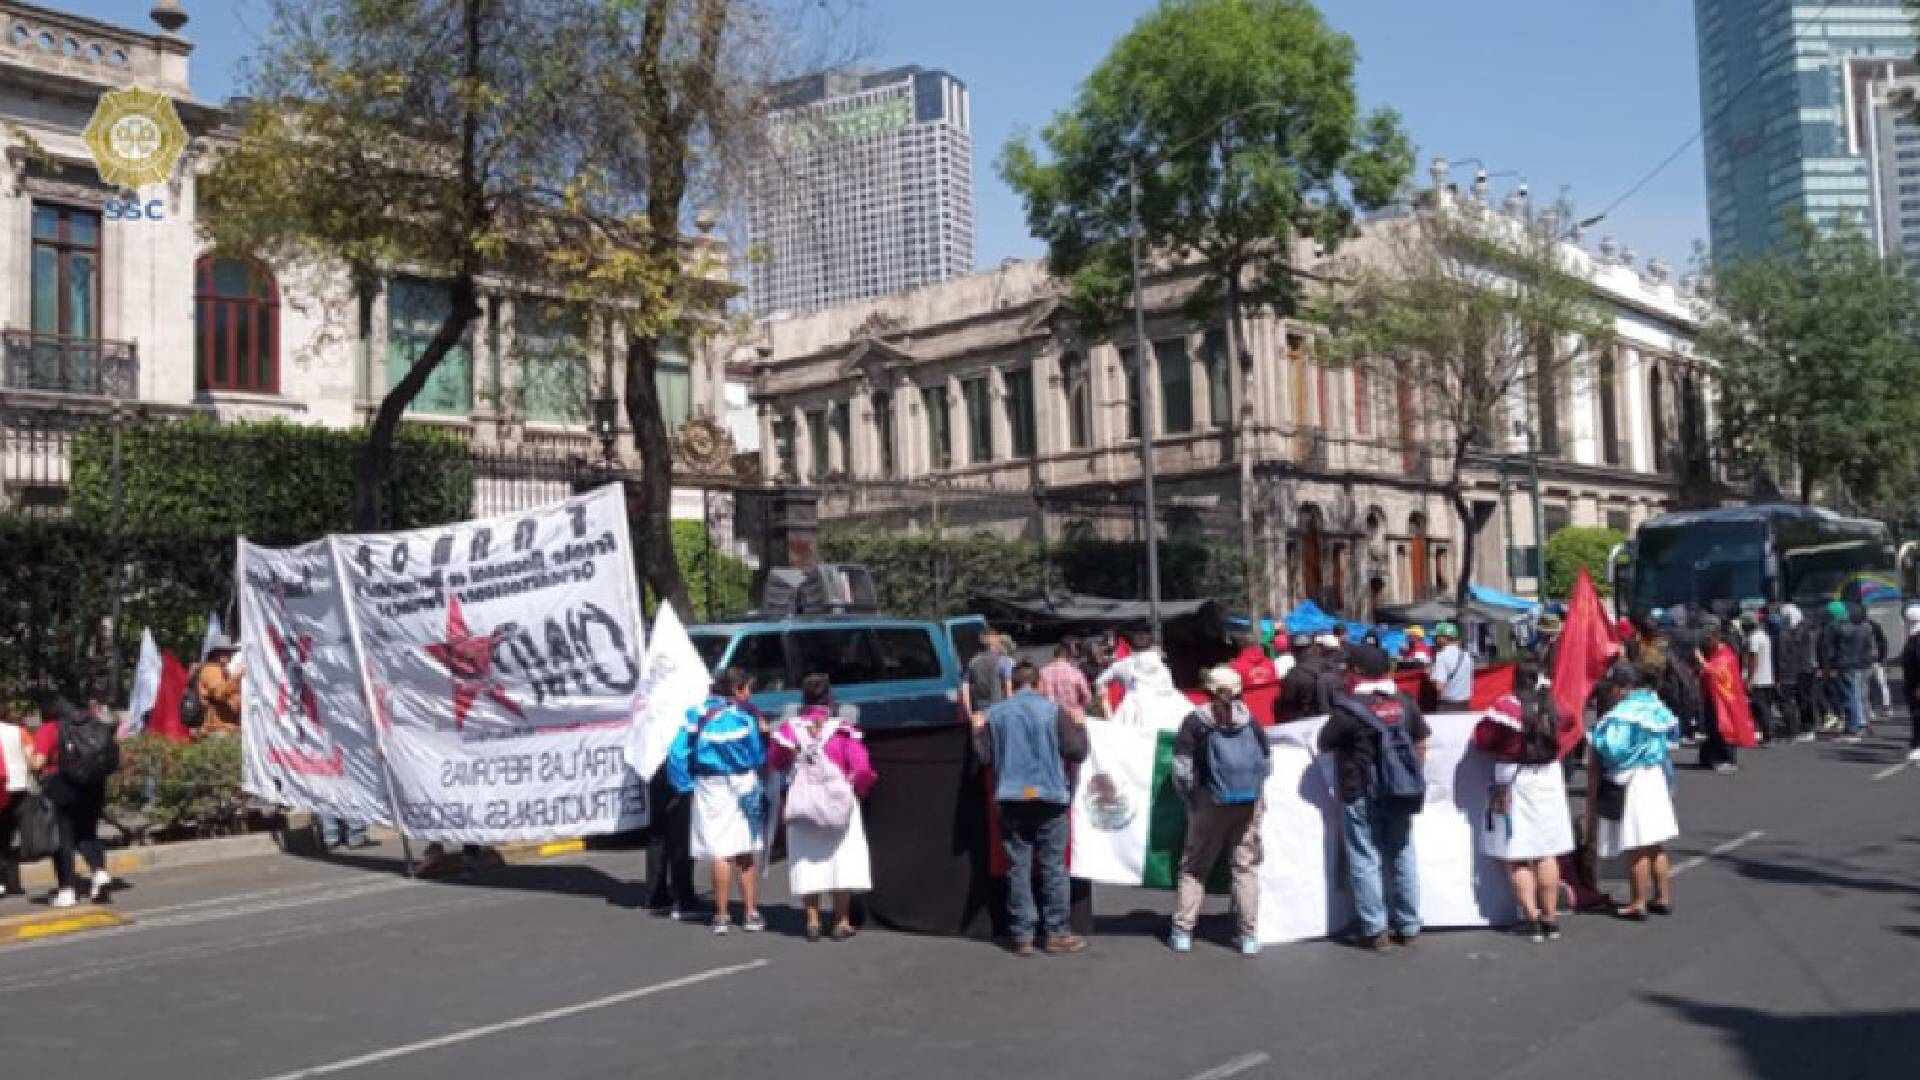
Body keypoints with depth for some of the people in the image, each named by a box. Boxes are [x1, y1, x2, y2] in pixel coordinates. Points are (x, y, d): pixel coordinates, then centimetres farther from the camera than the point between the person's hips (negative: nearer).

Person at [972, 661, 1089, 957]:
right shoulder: (1054, 711, -5)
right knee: (1053, 866, 4)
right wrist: (1080, 725, 11)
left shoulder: (994, 713, 3)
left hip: (1011, 799, 2)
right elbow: (1077, 752, -7)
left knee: (1018, 867, 6)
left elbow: (984, 756, 3)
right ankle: (1057, 933, 7)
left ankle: (1022, 935, 7)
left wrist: (978, 730, 20)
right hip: (1049, 797, -2)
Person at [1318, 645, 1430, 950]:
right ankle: (1409, 926, 20)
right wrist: (1414, 776, 18)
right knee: (1402, 856, 13)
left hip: (1360, 796, -5)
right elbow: (1421, 740, 9)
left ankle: (1374, 929, 2)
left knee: (1365, 860, 2)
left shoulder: (1349, 708, -15)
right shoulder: (1404, 702, 1)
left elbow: (1325, 744, -6)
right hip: (1400, 795, 5)